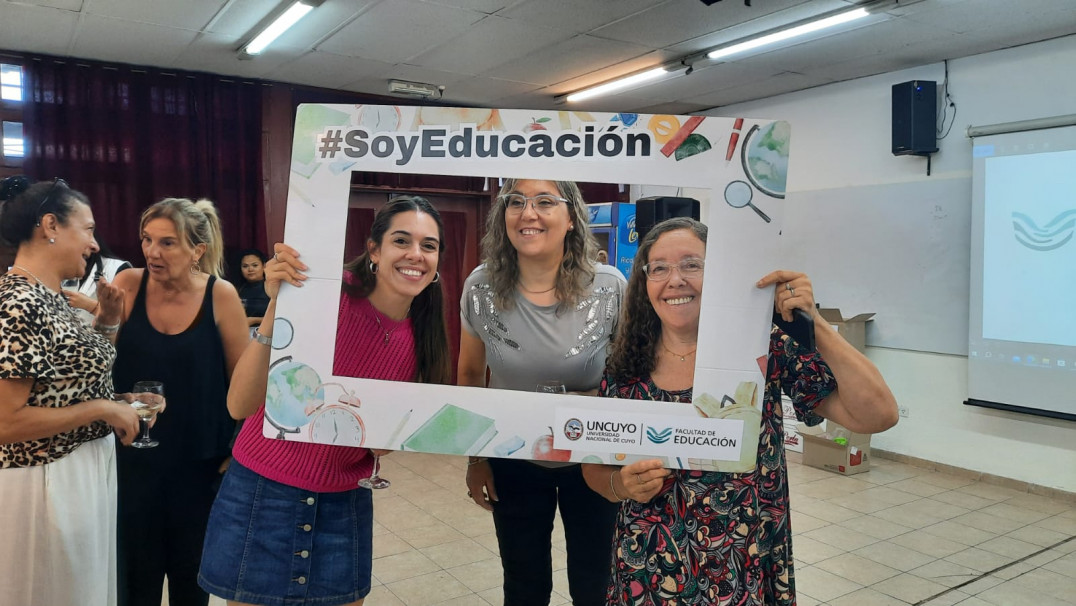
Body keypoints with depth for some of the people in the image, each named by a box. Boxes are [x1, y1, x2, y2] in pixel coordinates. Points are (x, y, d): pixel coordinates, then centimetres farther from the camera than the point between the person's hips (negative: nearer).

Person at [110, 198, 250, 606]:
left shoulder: (220, 295, -11)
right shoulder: (128, 285, -7)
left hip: (198, 459, -1)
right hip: (134, 456, 1)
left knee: (191, 571, 17)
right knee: (135, 573, 13)